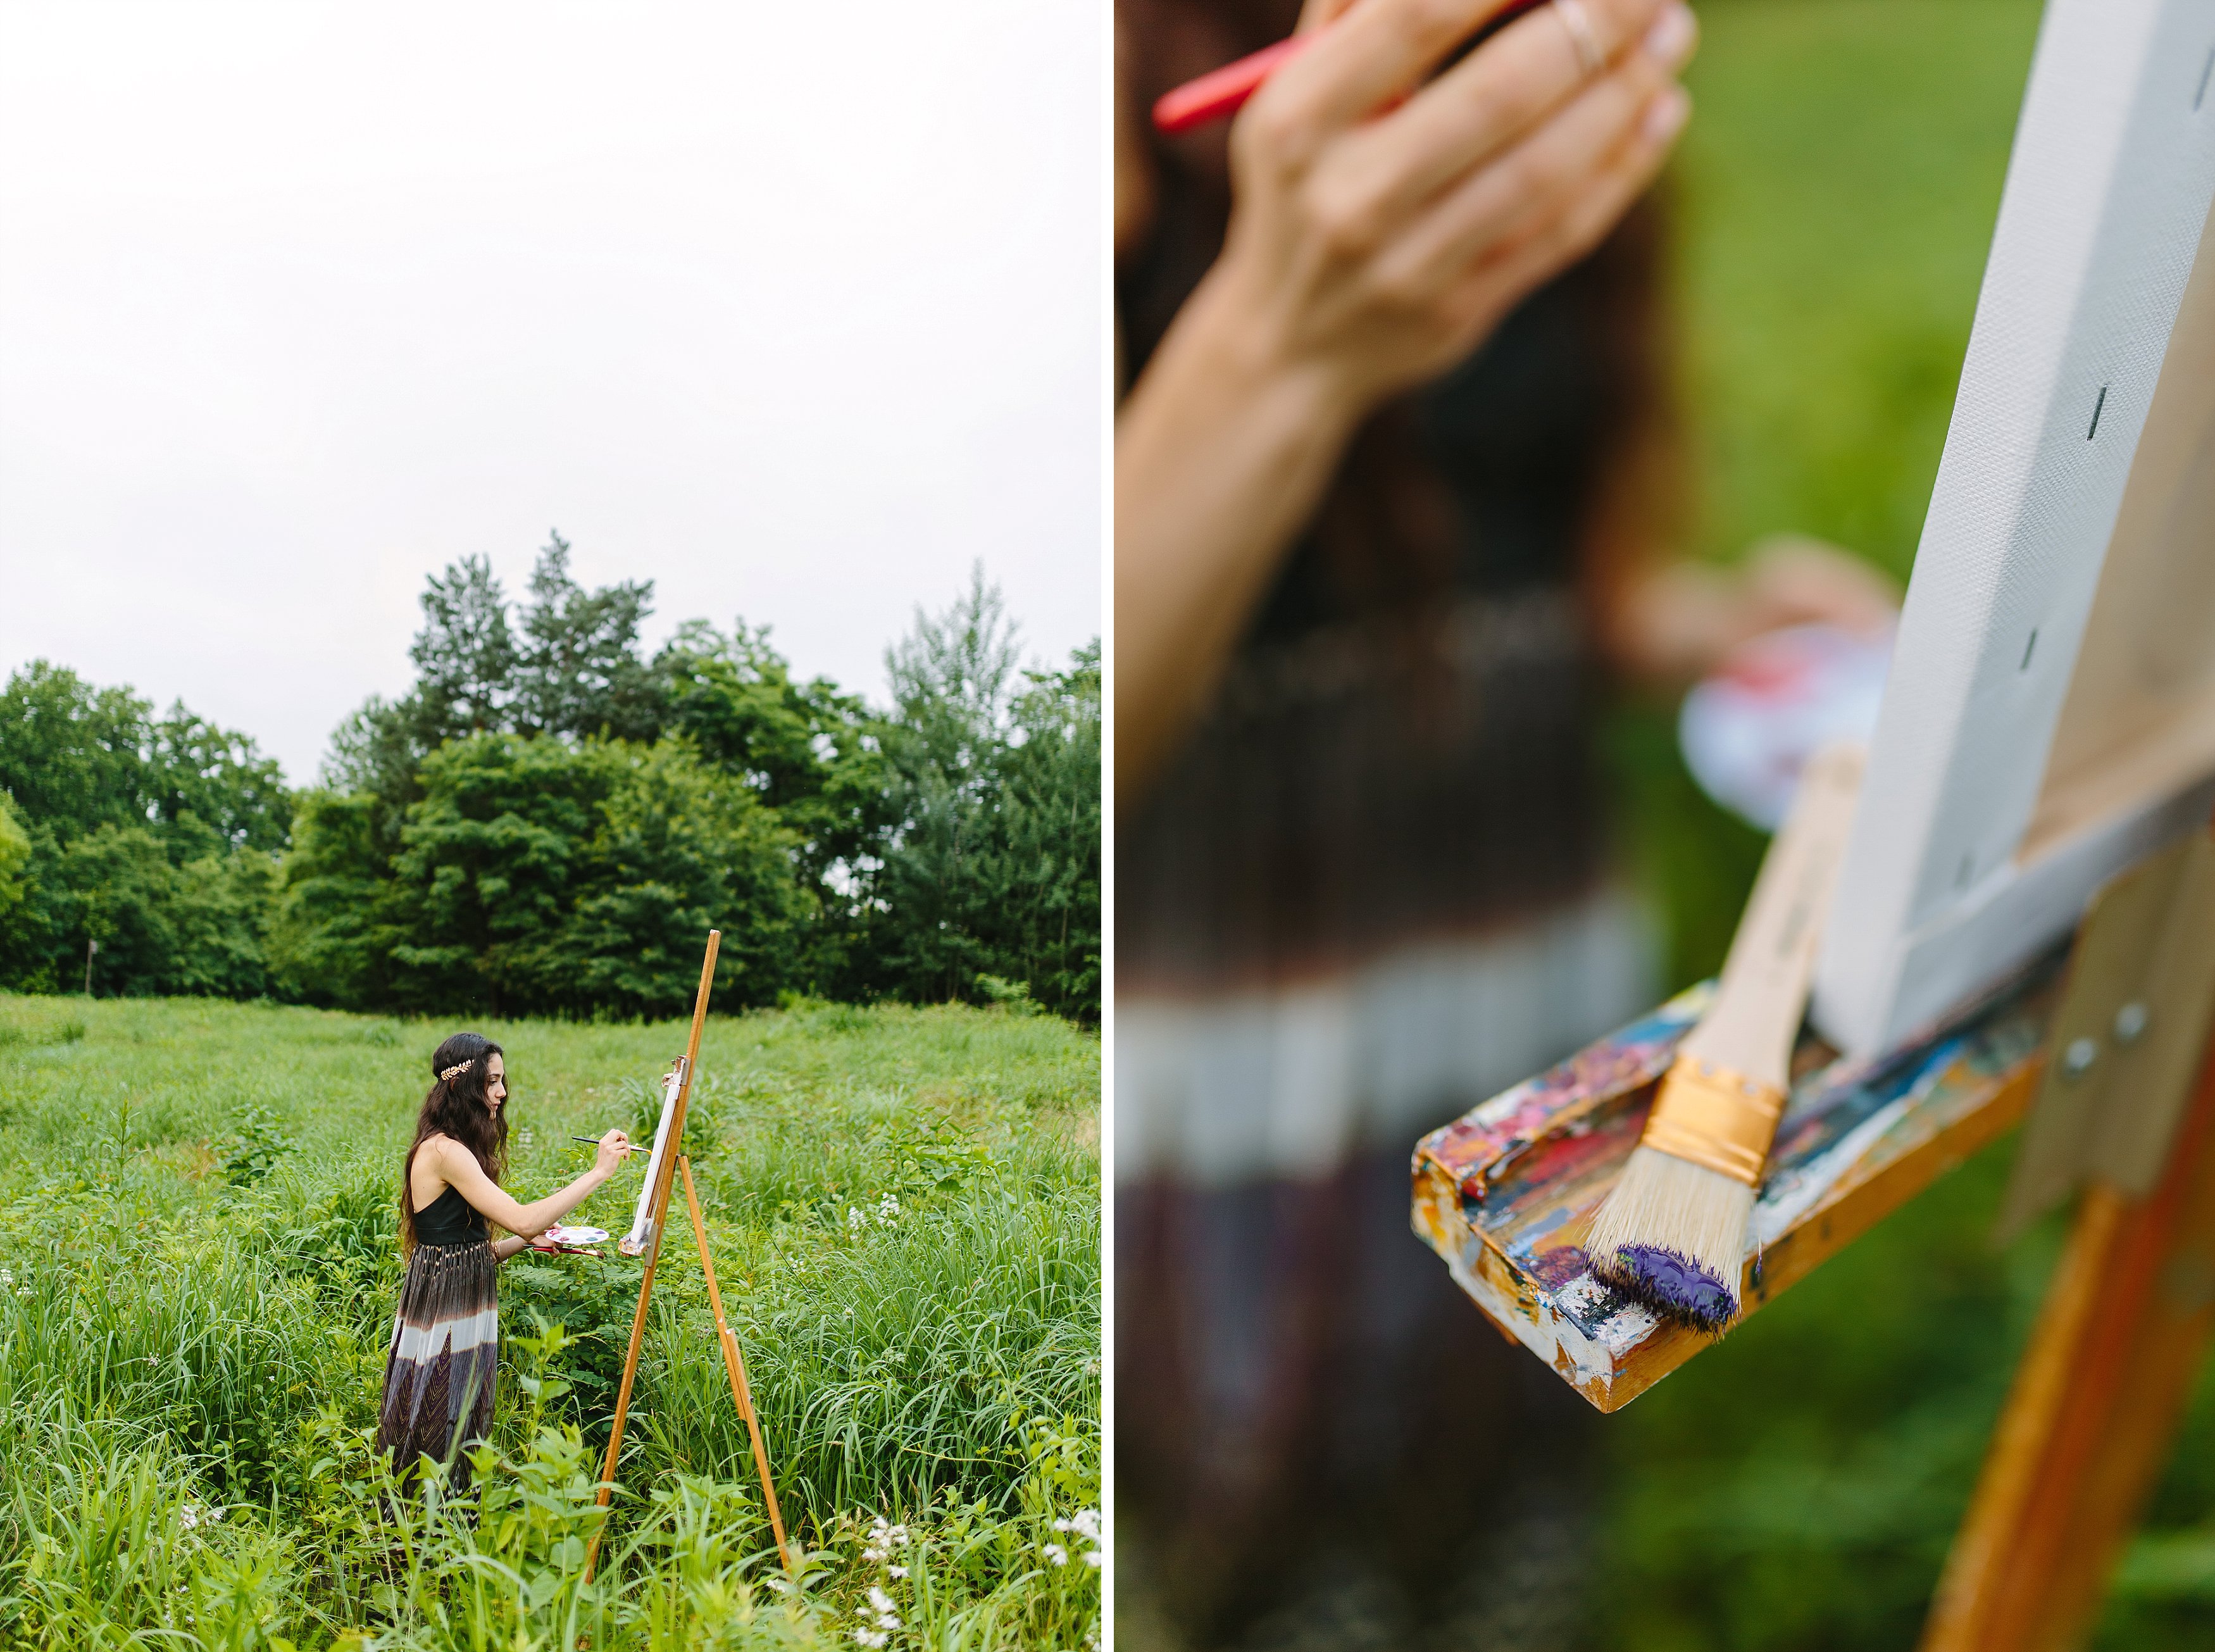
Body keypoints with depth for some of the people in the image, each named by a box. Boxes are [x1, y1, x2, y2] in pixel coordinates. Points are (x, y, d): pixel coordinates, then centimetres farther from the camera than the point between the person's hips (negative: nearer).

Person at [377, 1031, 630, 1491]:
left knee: (462, 1432, 14)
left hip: (466, 1308, 9)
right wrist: (597, 1172, -23)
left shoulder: (456, 1149, 12)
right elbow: (522, 1220, -26)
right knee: (440, 1436, 0)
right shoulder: (444, 1150, -19)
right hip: (444, 1313, -9)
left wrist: (534, 1238, 2)